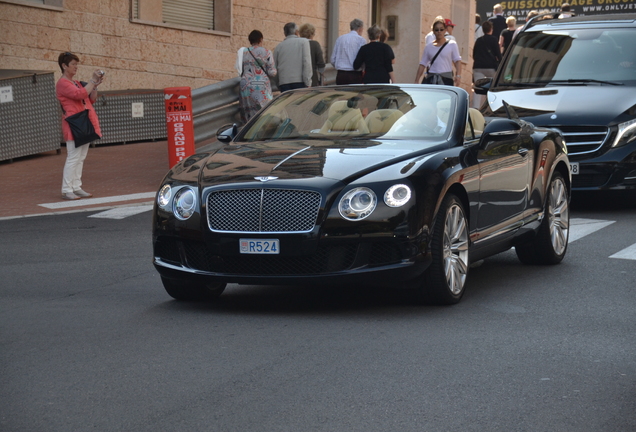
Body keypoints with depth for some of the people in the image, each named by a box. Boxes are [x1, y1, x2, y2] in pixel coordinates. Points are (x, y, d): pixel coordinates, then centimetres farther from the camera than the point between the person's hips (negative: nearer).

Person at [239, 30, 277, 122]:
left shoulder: (244, 52, 7)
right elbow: (272, 72, -3)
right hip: (262, 86, -3)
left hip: (246, 86, 3)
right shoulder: (267, 52, 0)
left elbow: (240, 72, 9)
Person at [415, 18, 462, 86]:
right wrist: (416, 82, 5)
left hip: (446, 79, -2)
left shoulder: (452, 44, 7)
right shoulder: (428, 47, 13)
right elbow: (422, 65, 13)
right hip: (431, 79, 2)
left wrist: (458, 75, -16)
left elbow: (457, 61, 0)